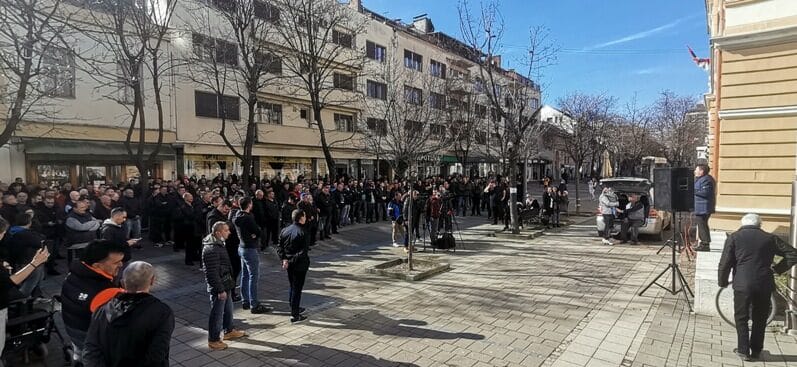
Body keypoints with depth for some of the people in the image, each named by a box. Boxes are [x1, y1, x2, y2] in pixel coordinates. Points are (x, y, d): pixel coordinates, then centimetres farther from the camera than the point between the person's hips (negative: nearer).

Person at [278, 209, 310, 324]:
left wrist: (284, 259, -2)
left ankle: (294, 308, 36)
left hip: (288, 264, 7)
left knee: (292, 287, 21)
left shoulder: (285, 230, 3)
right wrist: (291, 261, -17)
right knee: (297, 288, 1)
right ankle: (295, 315, 8)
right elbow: (303, 251, -23)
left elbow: (280, 247, 5)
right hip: (299, 265, -7)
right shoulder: (302, 233, -19)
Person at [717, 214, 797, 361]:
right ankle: (756, 350, 23)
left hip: (743, 284, -3)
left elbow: (725, 263, -5)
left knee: (741, 318, 10)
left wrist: (722, 282, 6)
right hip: (765, 285, 3)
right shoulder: (770, 238, 8)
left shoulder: (734, 237, 0)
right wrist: (777, 269, 12)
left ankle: (743, 350, 9)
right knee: (760, 319, 16)